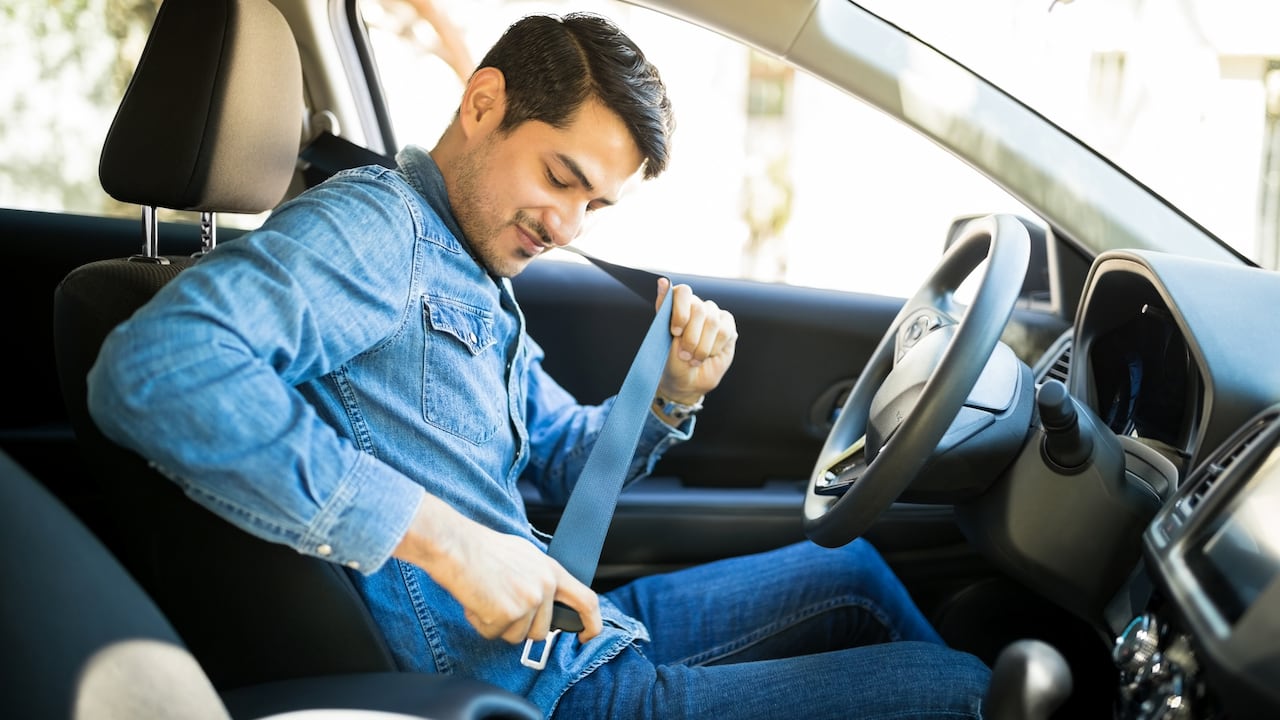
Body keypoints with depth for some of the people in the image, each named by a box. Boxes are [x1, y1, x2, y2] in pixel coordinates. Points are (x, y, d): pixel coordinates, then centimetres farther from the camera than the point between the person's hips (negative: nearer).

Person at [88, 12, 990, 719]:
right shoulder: (376, 224, -16)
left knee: (851, 566, 23)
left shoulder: (477, 286, 14)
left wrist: (673, 391, 2)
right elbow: (154, 371, -34)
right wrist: (445, 538, -33)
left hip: (576, 632, 10)